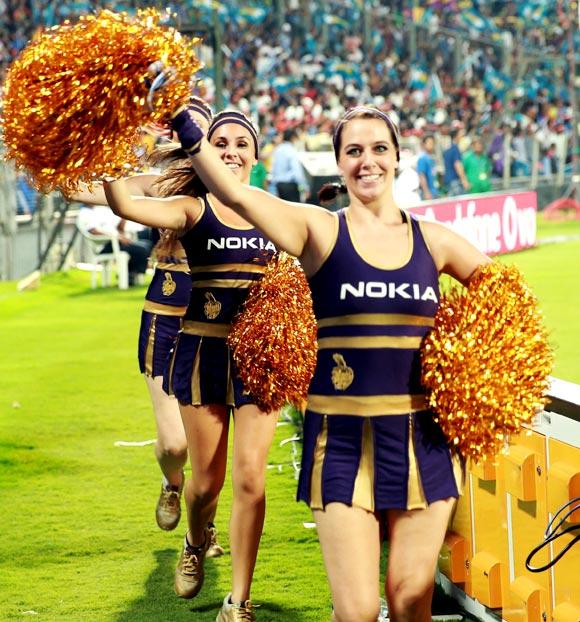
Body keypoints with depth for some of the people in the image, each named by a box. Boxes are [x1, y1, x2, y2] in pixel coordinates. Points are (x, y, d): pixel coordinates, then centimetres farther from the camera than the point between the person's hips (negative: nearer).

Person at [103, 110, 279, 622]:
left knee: (250, 478, -9)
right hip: (203, 351, -1)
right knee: (207, 481, 8)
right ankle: (196, 545, 44)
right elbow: (125, 205, -23)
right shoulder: (192, 209, -4)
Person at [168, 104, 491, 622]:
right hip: (344, 441, -3)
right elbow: (234, 194, -17)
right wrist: (186, 128, -25)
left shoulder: (433, 241, 6)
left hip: (422, 439, 3)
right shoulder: (319, 231, -3)